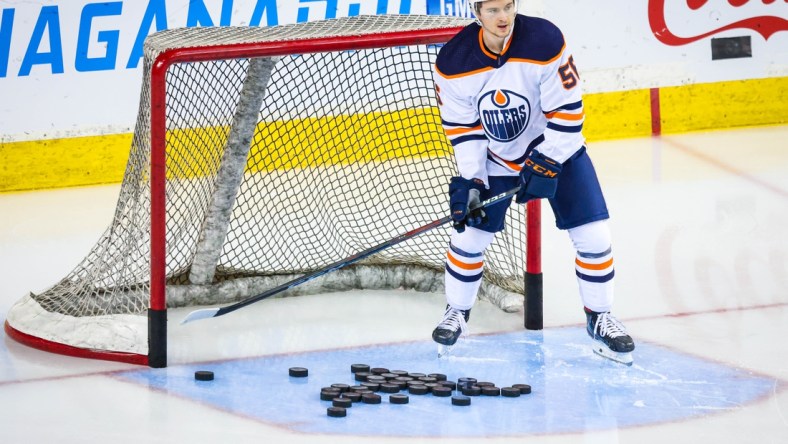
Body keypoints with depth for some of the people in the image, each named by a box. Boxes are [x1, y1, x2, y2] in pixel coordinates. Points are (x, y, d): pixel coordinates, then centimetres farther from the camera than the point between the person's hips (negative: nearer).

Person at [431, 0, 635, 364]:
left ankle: (600, 319, 11)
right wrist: (469, 180, -17)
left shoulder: (545, 42, -27)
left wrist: (546, 164, -24)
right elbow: (461, 127, -10)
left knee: (593, 235, -8)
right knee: (469, 234, 1)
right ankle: (456, 313, 26)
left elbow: (567, 112, -21)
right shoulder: (453, 62, -20)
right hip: (493, 158, 1)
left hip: (556, 151, -1)